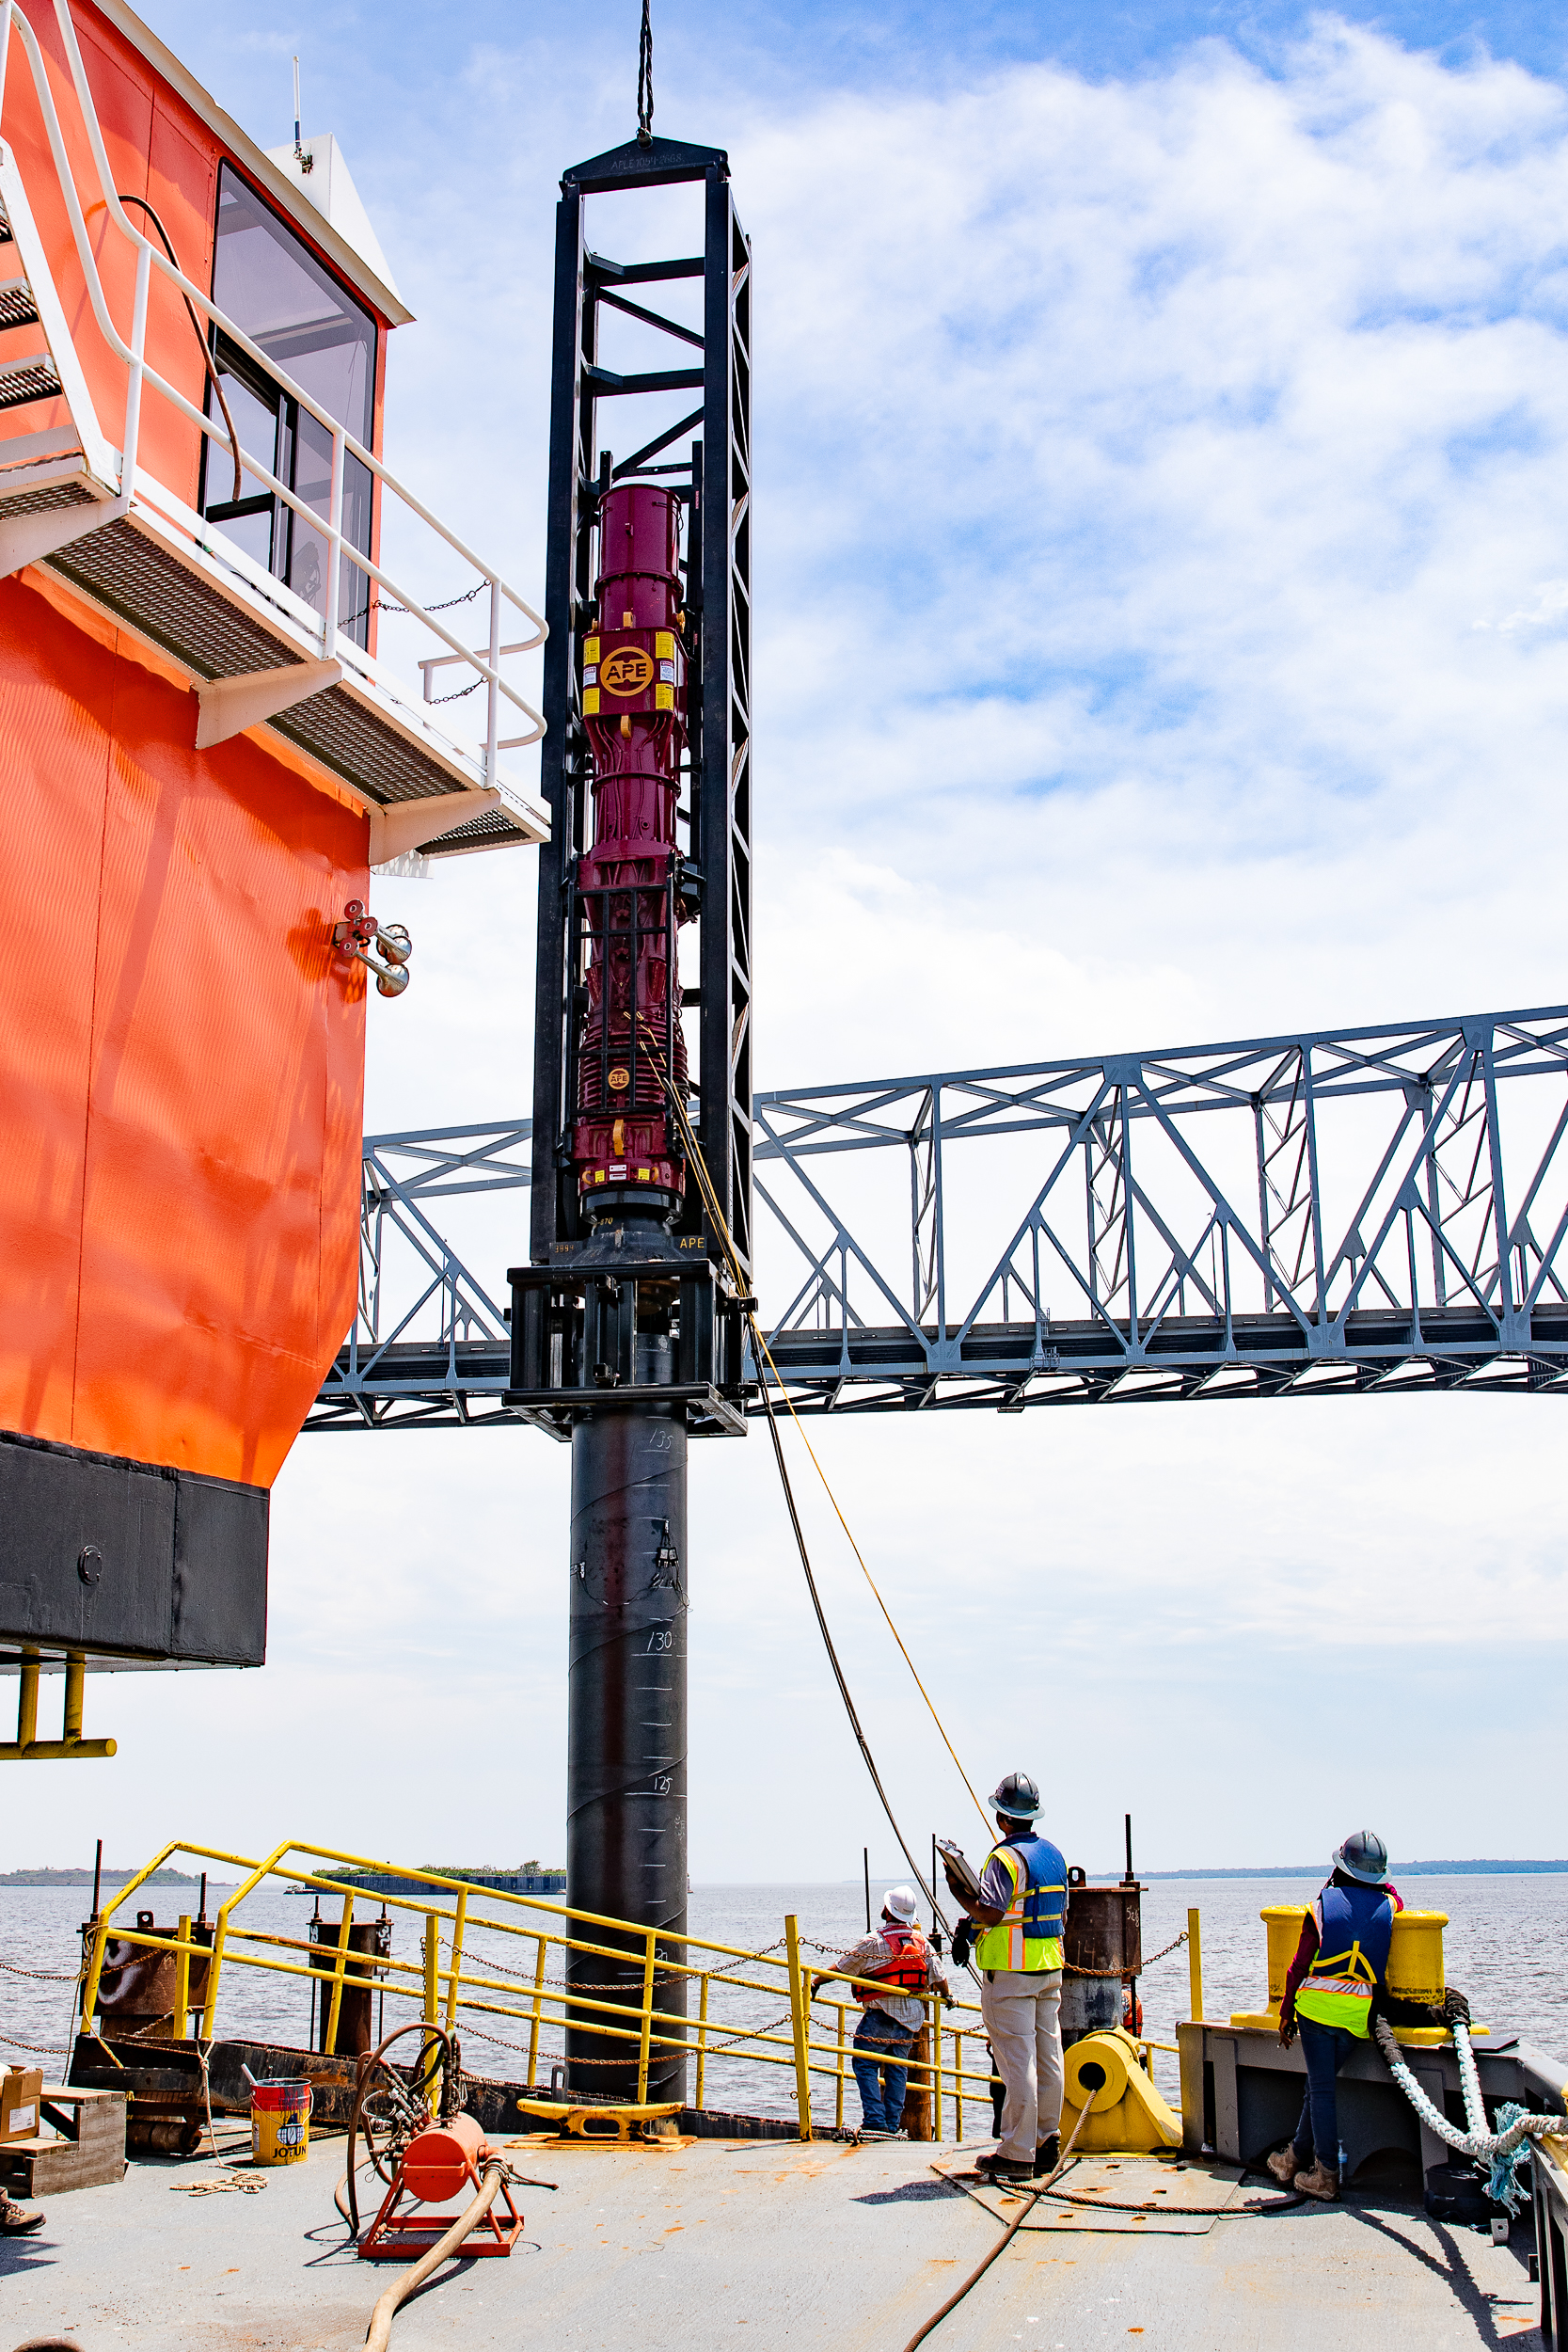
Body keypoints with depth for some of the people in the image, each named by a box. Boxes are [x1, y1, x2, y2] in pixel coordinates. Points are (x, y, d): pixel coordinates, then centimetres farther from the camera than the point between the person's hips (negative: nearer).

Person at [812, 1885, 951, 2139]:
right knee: (897, 2070, 12)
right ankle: (891, 2126, 8)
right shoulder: (922, 1942, 7)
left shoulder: (874, 1941, -10)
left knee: (865, 2066, -1)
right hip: (911, 2017, 6)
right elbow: (938, 1978, 14)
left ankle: (874, 2122, -12)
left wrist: (815, 1981, 13)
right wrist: (947, 1996, 36)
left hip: (880, 2015, -6)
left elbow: (842, 1968, -2)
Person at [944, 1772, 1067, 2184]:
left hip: (1011, 1973, -8)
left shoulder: (1005, 1858, -15)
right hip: (1050, 1969, 8)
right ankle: (1047, 2144, 19)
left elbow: (990, 1914, -23)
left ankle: (1017, 2156, -3)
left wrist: (958, 1891, -8)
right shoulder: (1052, 1854, 11)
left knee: (1016, 2063, -6)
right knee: (1048, 2056, 12)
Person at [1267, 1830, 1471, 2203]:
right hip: (1359, 2015, 3)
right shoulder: (1388, 1904, 1)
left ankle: (1326, 2174, 3)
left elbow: (1300, 1963, -1)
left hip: (1317, 2007, -3)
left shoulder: (1323, 1904, -3)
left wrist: (1287, 2012, 6)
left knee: (1321, 2087, 3)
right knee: (1321, 2084, 16)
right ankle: (1296, 2157, 27)